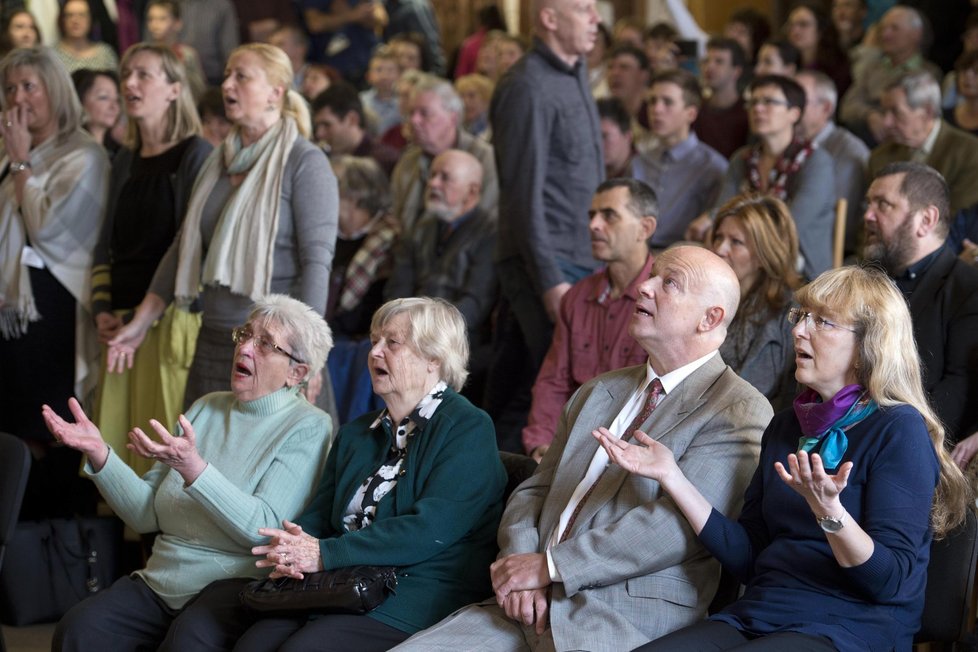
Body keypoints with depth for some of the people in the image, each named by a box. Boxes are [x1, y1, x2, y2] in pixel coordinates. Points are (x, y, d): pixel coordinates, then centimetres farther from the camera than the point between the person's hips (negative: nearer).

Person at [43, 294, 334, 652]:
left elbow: (264, 528, -16)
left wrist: (193, 469, -27)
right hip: (158, 585, 5)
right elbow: (147, 514, 12)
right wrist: (99, 454, -3)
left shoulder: (308, 428, -2)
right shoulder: (205, 409, 15)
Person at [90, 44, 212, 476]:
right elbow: (106, 245, 19)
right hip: (121, 323, 7)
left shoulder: (195, 155, -4)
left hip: (173, 321, -7)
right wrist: (101, 310, 3)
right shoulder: (125, 161, 18)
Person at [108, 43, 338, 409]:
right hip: (213, 340, 7)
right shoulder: (218, 161, 14)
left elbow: (316, 259, -15)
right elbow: (185, 245, 19)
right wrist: (141, 323, 16)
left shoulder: (305, 162, -7)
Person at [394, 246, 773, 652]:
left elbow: (675, 524, -14)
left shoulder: (739, 413, -3)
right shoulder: (596, 393, 21)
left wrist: (548, 566, -14)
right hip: (532, 606, 6)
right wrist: (521, 568, -3)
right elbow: (534, 491, 19)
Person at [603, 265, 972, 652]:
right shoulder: (786, 427, 16)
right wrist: (671, 476, 6)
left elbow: (894, 583, -13)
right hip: (754, 618, 6)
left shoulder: (899, 430, -5)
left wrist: (828, 511, -28)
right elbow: (747, 559, 13)